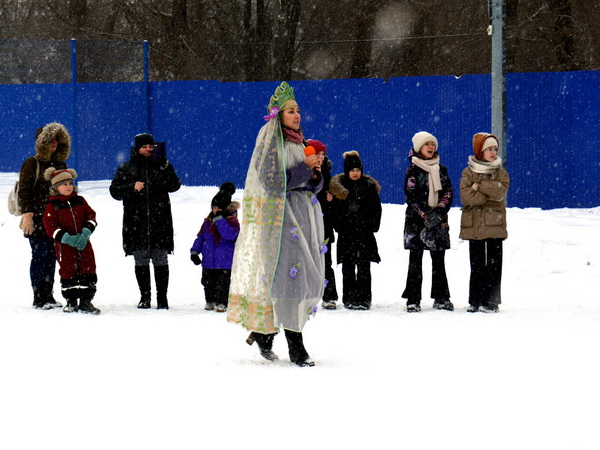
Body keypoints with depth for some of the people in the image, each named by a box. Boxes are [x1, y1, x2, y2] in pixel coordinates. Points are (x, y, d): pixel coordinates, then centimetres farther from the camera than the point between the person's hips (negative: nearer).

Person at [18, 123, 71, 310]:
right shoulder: (32, 163, -1)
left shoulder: (60, 164, 16)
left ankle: (48, 296, 10)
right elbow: (24, 191, -7)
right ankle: (39, 298, -3)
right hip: (37, 219, -6)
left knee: (51, 257, 5)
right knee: (40, 256, -6)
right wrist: (27, 214, -17)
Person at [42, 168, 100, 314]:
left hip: (83, 243, 3)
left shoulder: (80, 201, 9)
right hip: (64, 246, -3)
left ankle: (86, 301, 8)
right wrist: (67, 238, -21)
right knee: (68, 271, 2)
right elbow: (50, 226, -10)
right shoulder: (52, 205, -3)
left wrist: (86, 232, -12)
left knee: (88, 270, 1)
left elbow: (90, 215, 7)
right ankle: (71, 301, 15)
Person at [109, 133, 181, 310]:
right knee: (141, 261, 4)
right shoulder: (126, 168, 9)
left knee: (160, 260, -1)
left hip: (160, 221, 0)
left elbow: (174, 186, -1)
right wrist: (132, 187, -13)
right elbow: (115, 191, 4)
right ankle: (144, 297, 13)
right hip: (136, 222, 0)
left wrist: (165, 168, -15)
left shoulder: (160, 165, 9)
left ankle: (162, 297, 4)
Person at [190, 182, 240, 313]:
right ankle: (210, 301, 27)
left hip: (224, 264, -5)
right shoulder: (208, 221, 9)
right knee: (208, 283, 13)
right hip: (208, 262, 5)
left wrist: (219, 219, -27)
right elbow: (200, 237, 16)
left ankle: (222, 303, 8)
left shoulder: (232, 221, -8)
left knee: (222, 284, -2)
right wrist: (194, 251, 6)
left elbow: (229, 234, -27)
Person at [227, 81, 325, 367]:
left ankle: (263, 330, 18)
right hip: (280, 213, -8)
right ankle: (295, 344, -16)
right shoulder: (270, 142, -6)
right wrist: (304, 167, -13)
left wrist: (315, 175, -3)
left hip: (305, 214, 8)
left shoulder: (297, 142, 17)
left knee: (308, 276, 6)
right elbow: (272, 182, -16)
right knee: (288, 273, -15)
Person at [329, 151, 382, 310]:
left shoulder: (369, 185, 8)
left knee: (364, 266, -1)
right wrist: (339, 226, -5)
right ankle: (349, 298, 5)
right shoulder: (338, 186, 5)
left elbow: (376, 208, 10)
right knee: (348, 267, 1)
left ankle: (364, 298, 1)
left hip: (365, 232, 0)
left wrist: (372, 226, 0)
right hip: (346, 233, 0)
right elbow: (334, 209, 5)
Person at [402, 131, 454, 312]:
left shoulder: (441, 170, 13)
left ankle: (441, 298, 12)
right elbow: (411, 196, -7)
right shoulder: (413, 170, 0)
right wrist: (426, 216, -15)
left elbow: (448, 193, 8)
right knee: (415, 261, -3)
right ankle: (413, 300, -2)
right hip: (416, 221, -4)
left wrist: (439, 212, -9)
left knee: (438, 260, 6)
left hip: (439, 222, 4)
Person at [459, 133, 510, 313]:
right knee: (477, 265, 2)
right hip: (474, 225, 0)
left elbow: (500, 191, -10)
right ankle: (475, 301, 8)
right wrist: (489, 194, -12)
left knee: (493, 265, -3)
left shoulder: (501, 173, 10)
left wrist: (479, 186, -13)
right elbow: (466, 196, -9)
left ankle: (491, 301, 0)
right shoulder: (468, 172, 6)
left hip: (494, 224, 0)